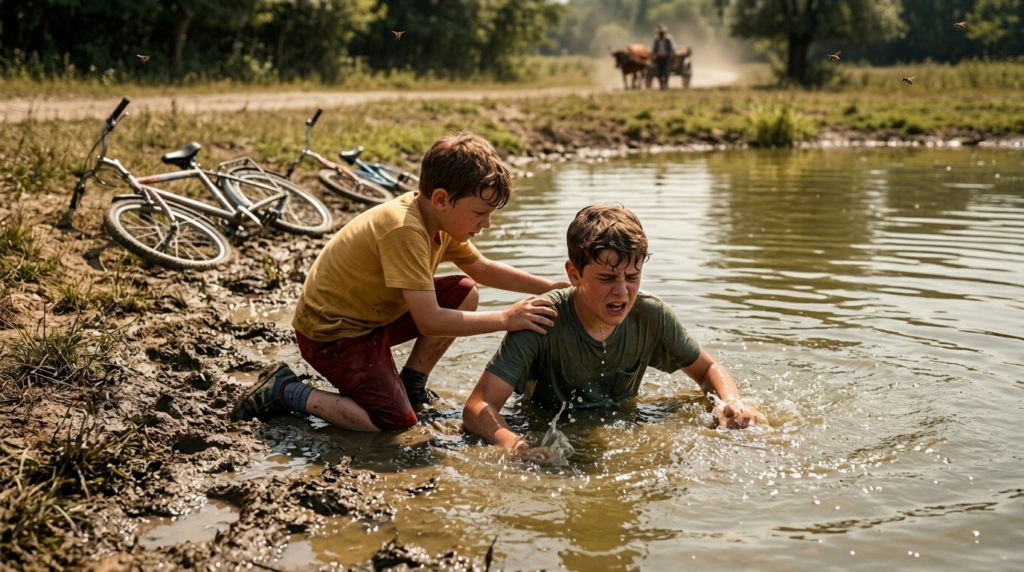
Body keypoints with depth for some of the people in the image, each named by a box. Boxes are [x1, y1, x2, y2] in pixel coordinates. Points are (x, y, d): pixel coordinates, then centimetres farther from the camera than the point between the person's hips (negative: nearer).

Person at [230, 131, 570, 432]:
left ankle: (411, 383, 13)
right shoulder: (404, 230, -30)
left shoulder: (440, 218, -2)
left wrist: (550, 287, 5)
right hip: (331, 332, -9)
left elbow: (483, 270, 14)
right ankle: (286, 392, -5)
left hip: (373, 315, 9)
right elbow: (429, 322, -33)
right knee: (397, 421, -19)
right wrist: (505, 320, -27)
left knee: (464, 294, 2)